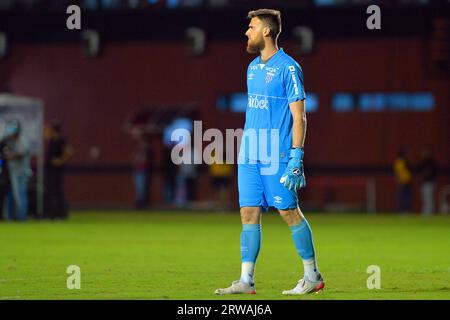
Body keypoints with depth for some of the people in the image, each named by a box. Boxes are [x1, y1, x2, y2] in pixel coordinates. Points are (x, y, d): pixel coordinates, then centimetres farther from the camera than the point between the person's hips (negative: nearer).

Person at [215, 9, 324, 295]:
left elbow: (299, 116, -11)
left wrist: (296, 156, -17)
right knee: (249, 213, 2)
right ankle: (246, 280, 1)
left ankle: (313, 275, 8)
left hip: (277, 157, -7)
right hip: (249, 156, 7)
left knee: (290, 212, -3)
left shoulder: (288, 68, -8)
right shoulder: (253, 67, 15)